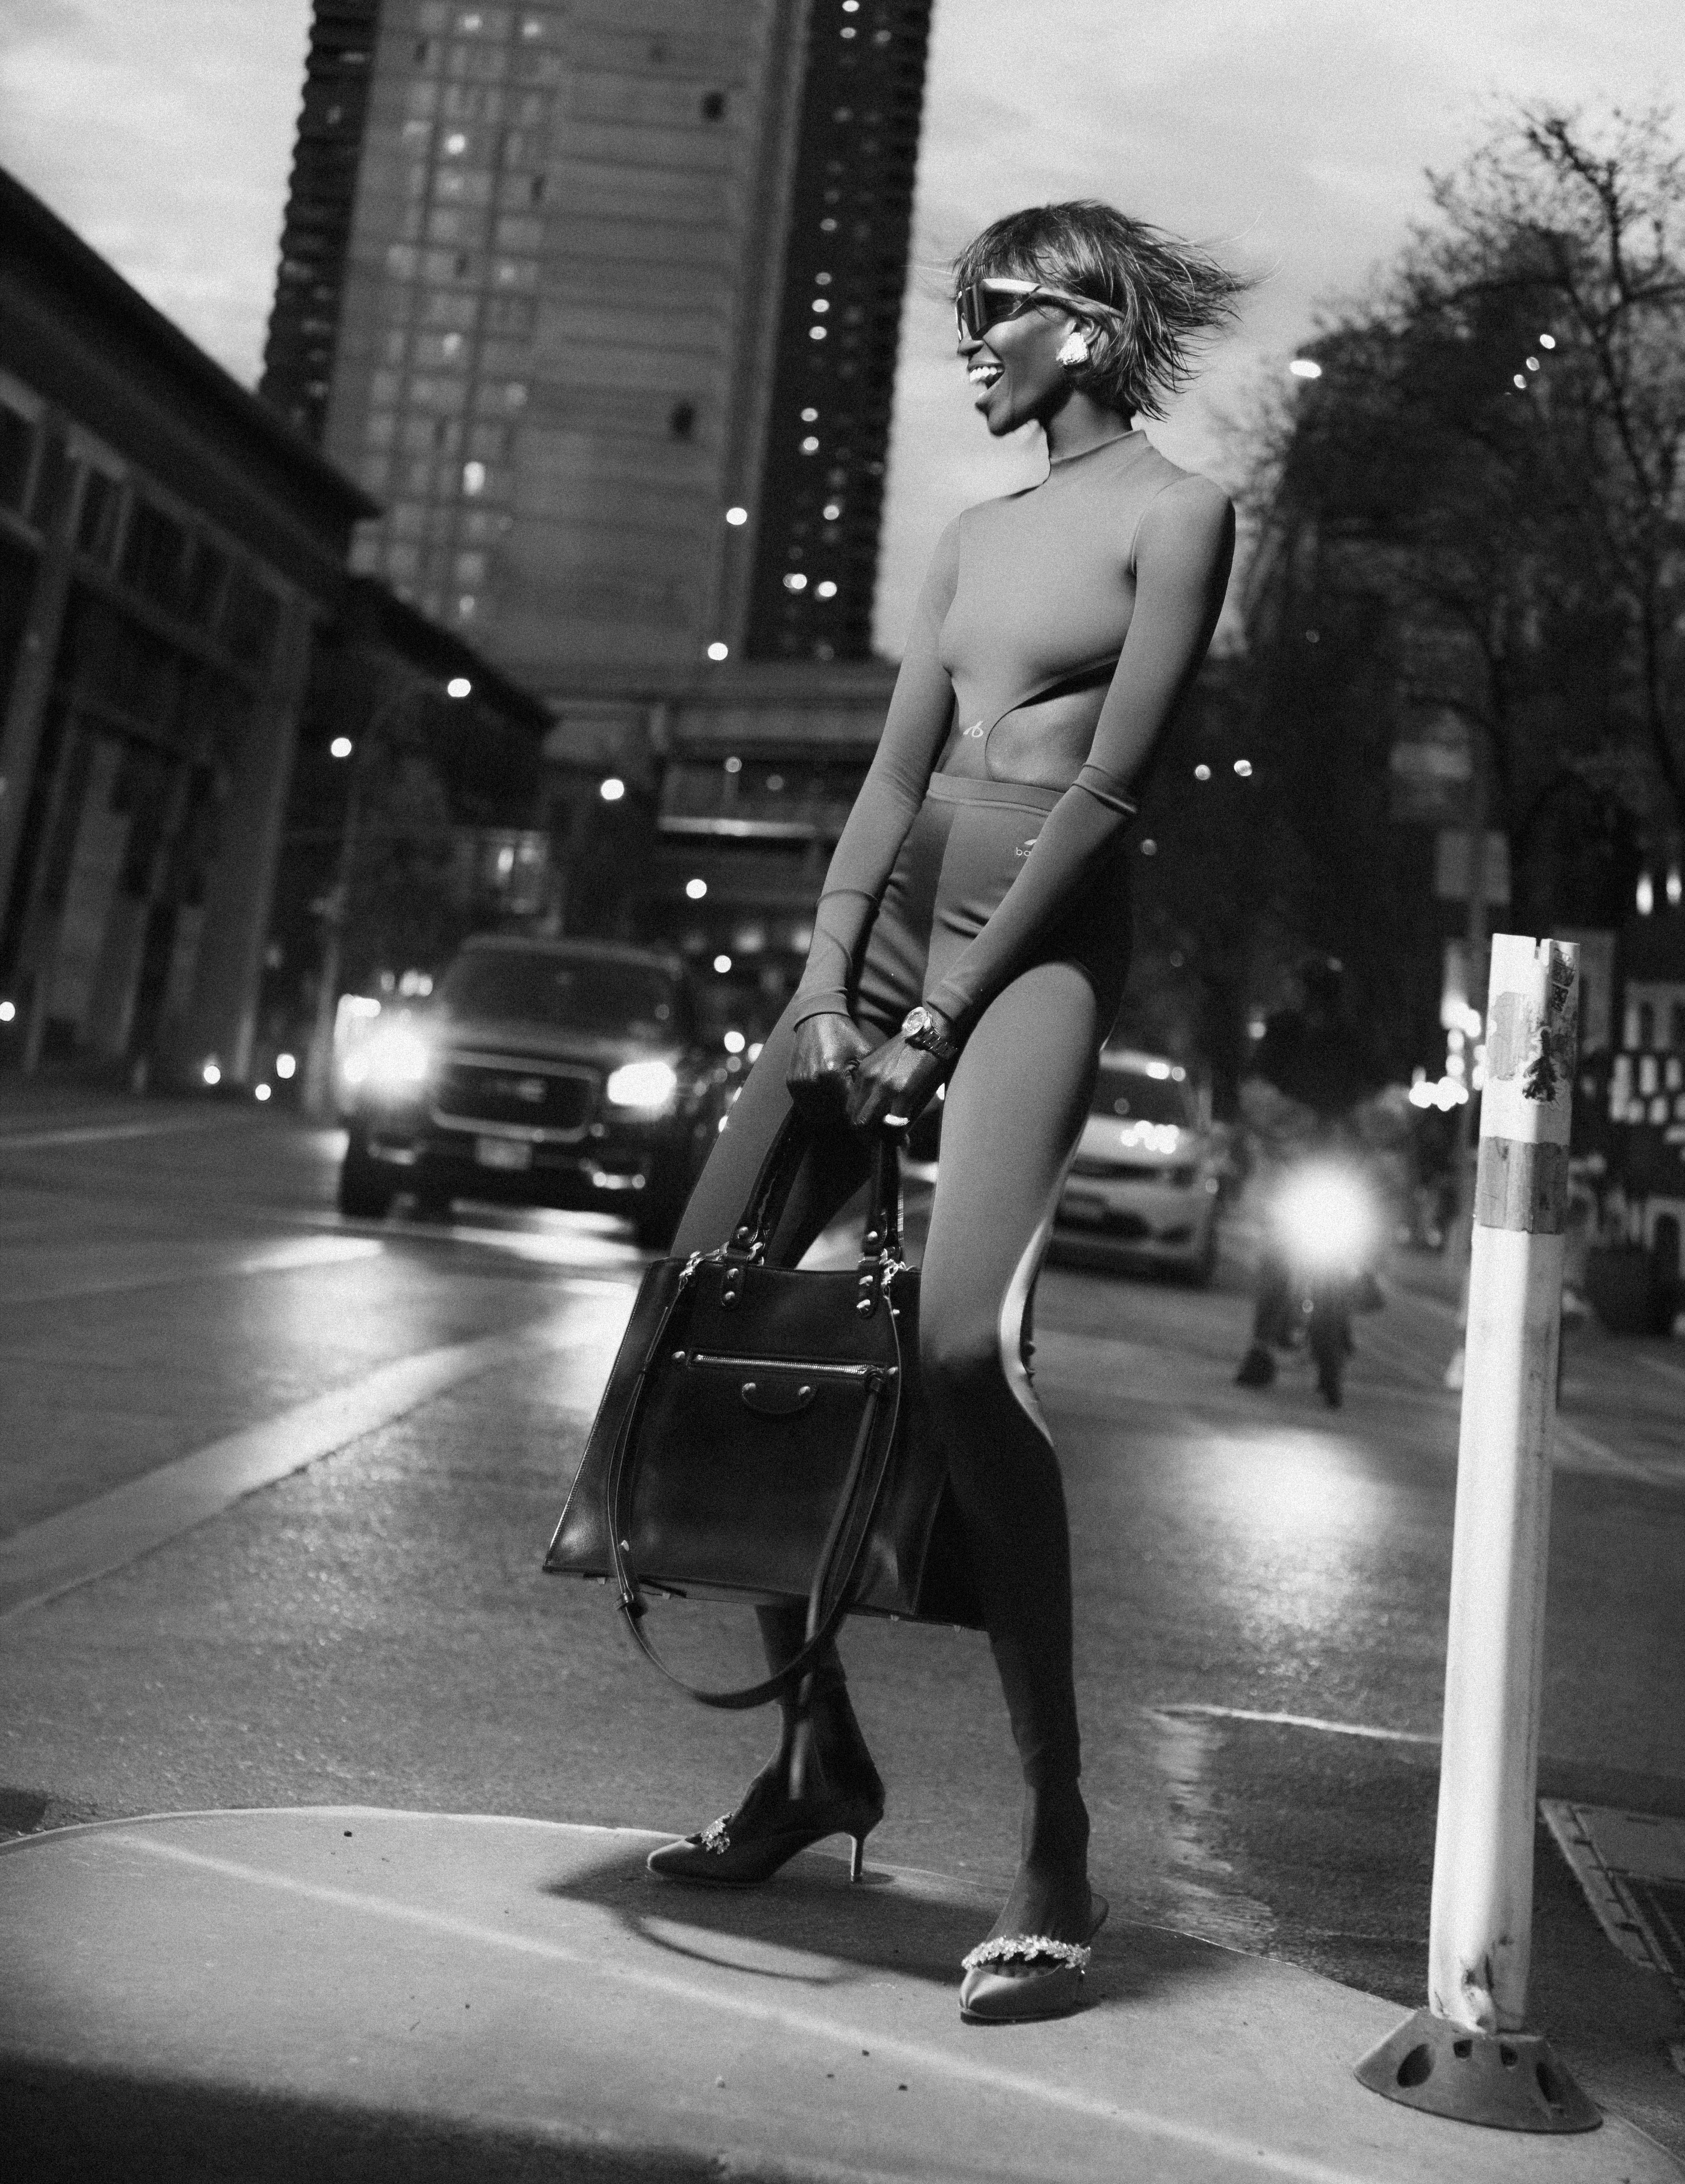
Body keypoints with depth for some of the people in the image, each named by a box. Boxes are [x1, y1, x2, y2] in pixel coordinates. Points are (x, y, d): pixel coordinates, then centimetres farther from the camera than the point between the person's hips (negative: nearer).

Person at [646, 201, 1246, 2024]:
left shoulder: (1176, 513, 1)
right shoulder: (973, 536, 21)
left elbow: (1109, 789, -10)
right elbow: (896, 770, 11)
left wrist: (943, 1023, -15)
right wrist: (824, 984, -4)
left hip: (1043, 938, -7)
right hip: (897, 912, 8)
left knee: (962, 1339, -27)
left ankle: (1057, 1852, -15)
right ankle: (818, 1742, 13)